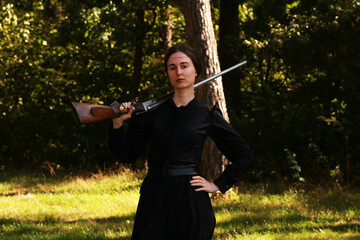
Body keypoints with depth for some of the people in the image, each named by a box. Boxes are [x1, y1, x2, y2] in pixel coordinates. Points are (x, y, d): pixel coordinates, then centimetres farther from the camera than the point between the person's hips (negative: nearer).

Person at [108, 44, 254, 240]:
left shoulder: (207, 115, 2)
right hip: (153, 196, 2)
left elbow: (244, 155, 7)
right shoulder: (153, 111, 7)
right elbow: (126, 155, 7)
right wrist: (118, 123, -7)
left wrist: (218, 185, 1)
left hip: (189, 200, -2)